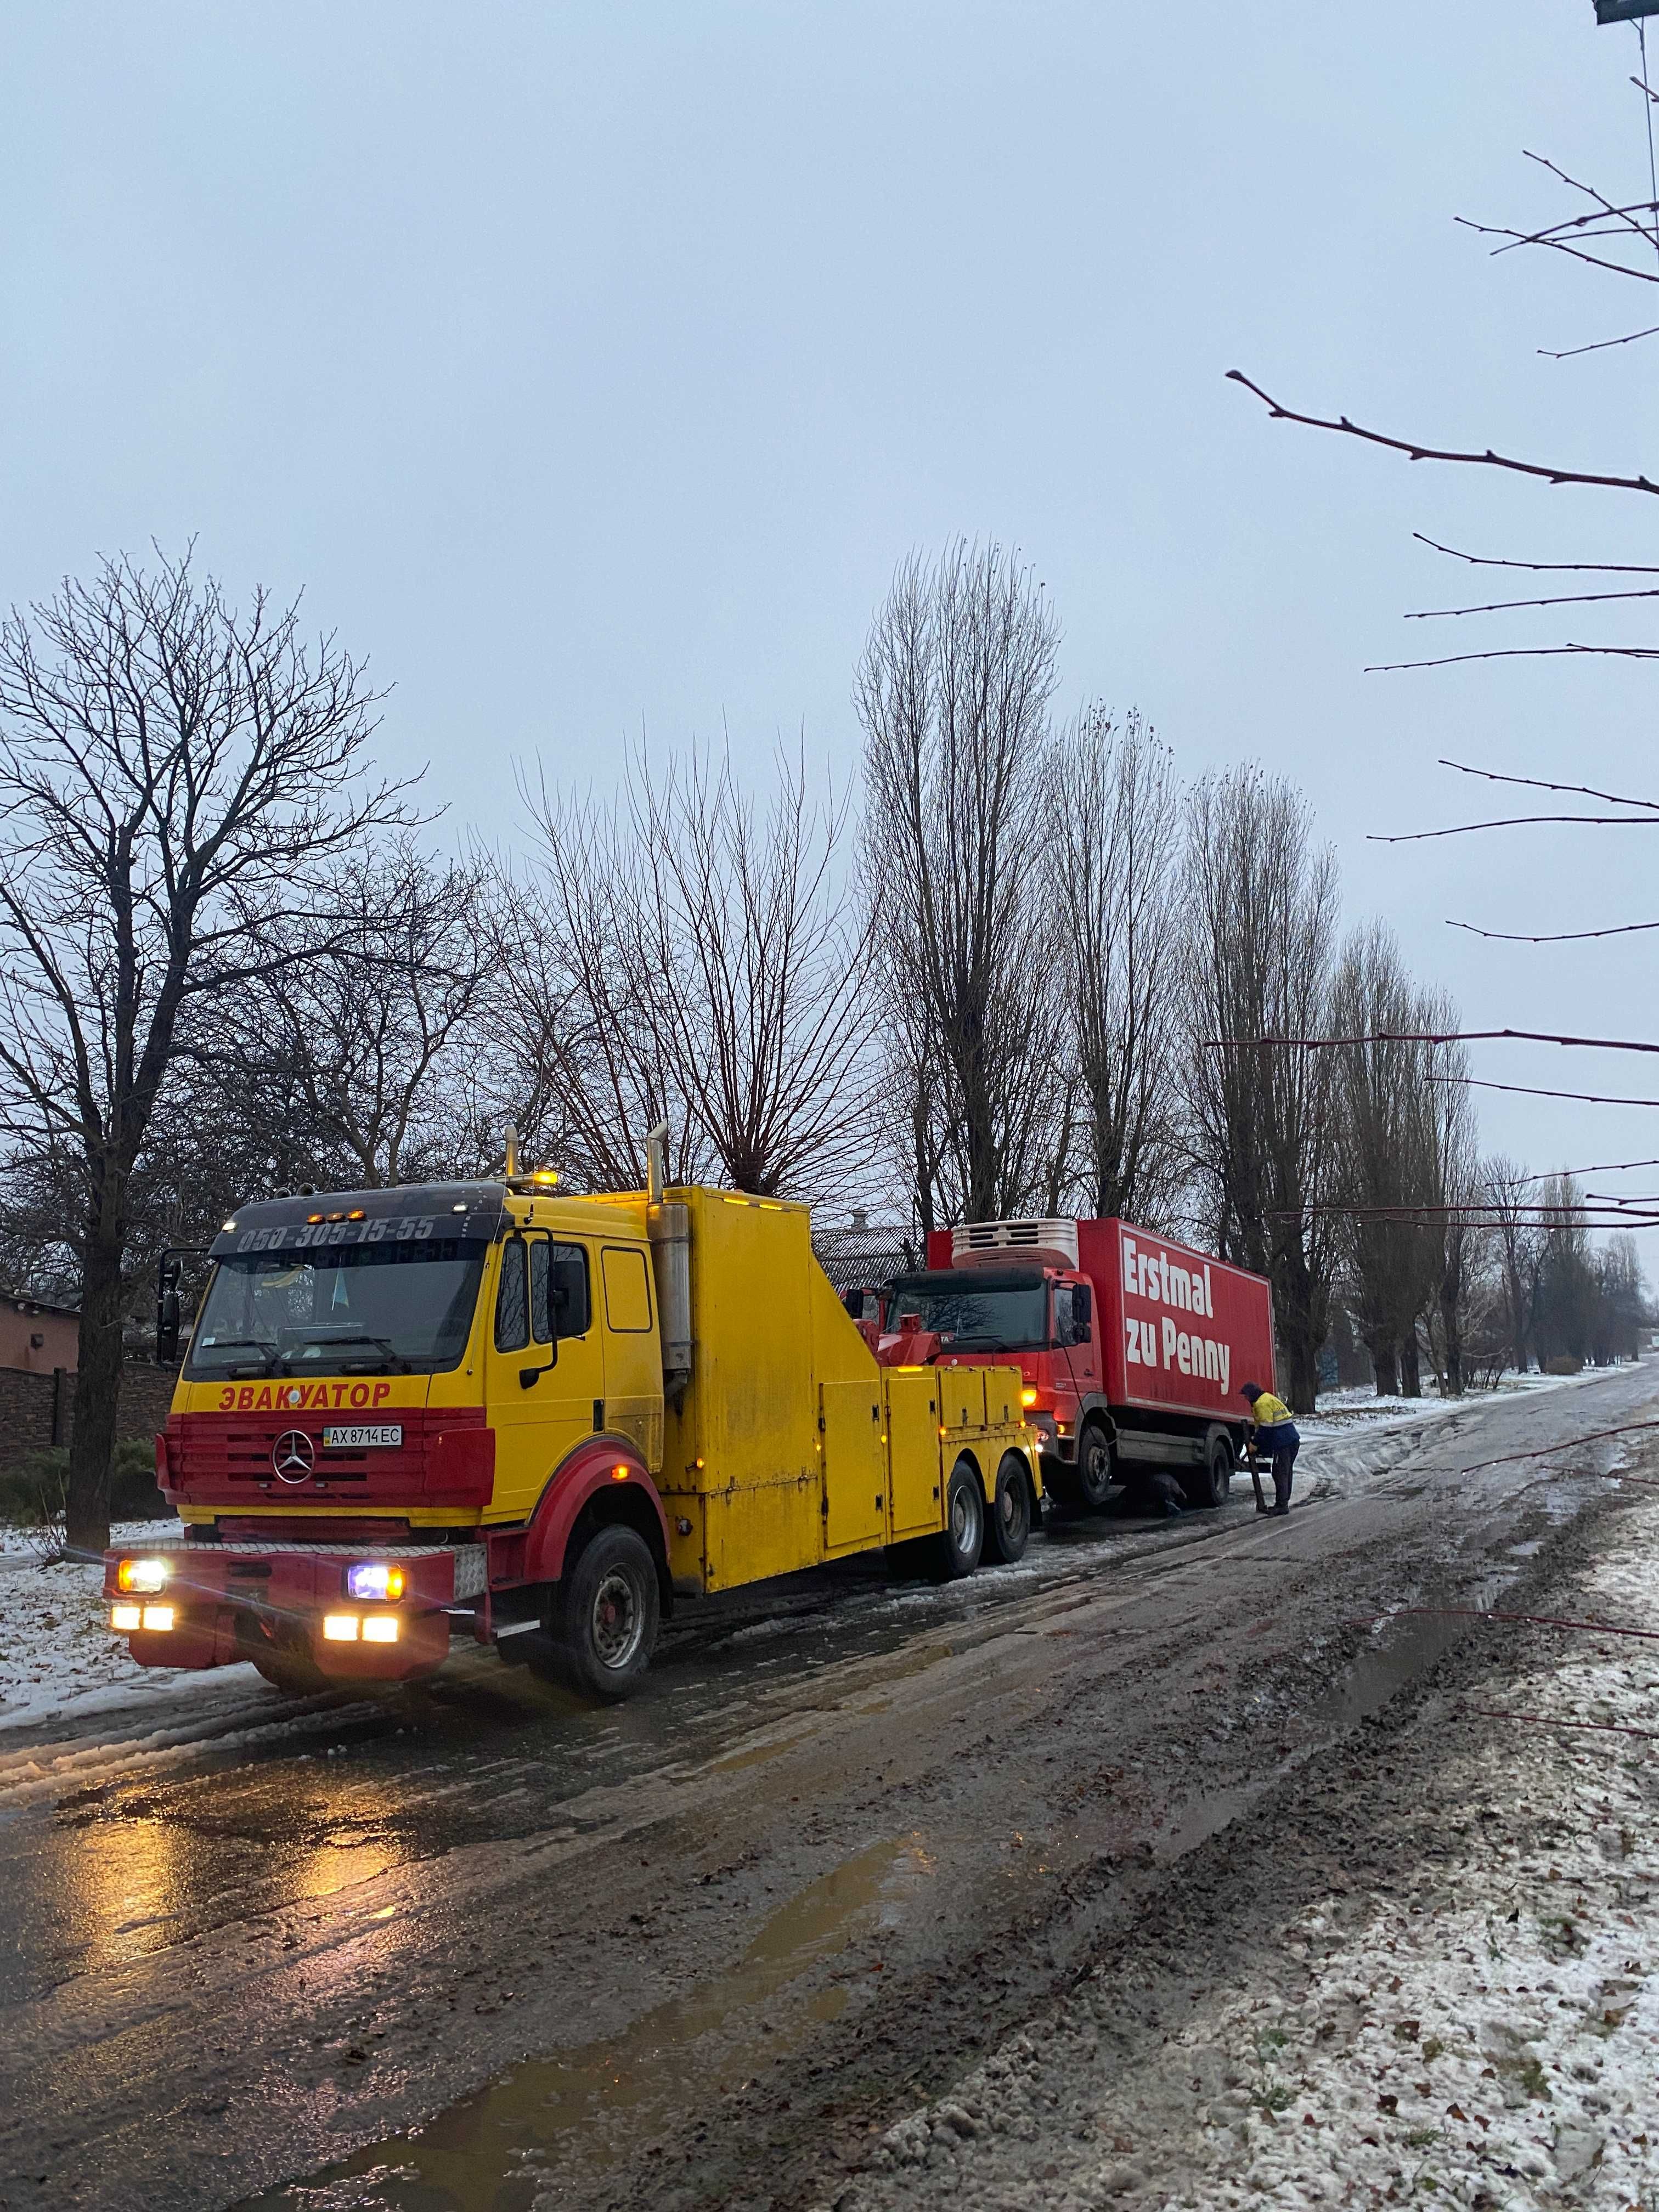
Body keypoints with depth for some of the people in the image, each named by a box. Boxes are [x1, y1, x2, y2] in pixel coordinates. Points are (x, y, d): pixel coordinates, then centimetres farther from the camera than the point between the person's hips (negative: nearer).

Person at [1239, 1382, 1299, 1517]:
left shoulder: (1262, 1403, -11)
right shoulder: (1269, 1398, 22)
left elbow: (1266, 1428, -16)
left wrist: (1255, 1443, -7)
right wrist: (1255, 1439, 21)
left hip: (1283, 1443, -10)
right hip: (1293, 1440, 10)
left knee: (1280, 1473, -6)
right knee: (1285, 1473, 14)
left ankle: (1281, 1505, -6)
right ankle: (1284, 1503, 19)